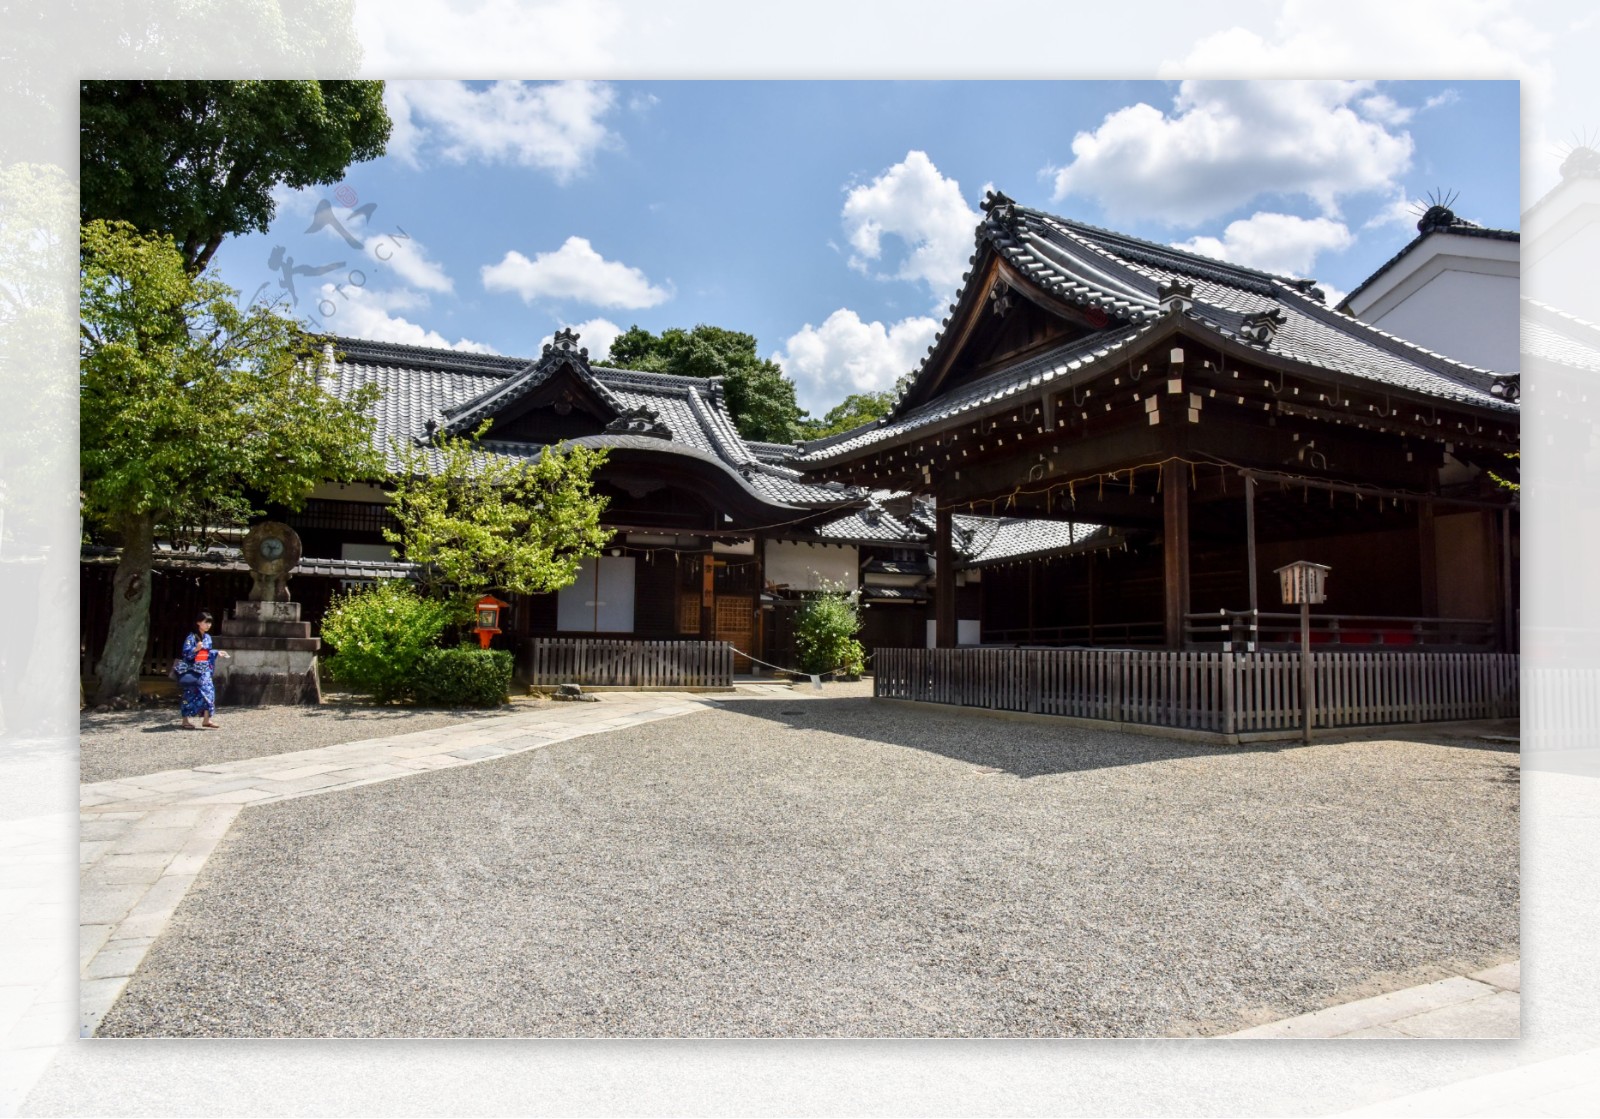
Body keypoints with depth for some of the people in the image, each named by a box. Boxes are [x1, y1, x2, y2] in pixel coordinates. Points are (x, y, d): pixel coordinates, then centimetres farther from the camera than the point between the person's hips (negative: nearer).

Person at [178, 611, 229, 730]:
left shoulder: (208, 637, 11)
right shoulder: (191, 637, -10)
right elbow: (186, 654, -16)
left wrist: (217, 653, 11)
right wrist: (196, 649, -30)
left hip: (204, 671, 6)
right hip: (193, 671, -6)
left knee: (208, 692, 1)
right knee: (191, 695, -1)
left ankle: (207, 719, 6)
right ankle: (185, 721, 9)